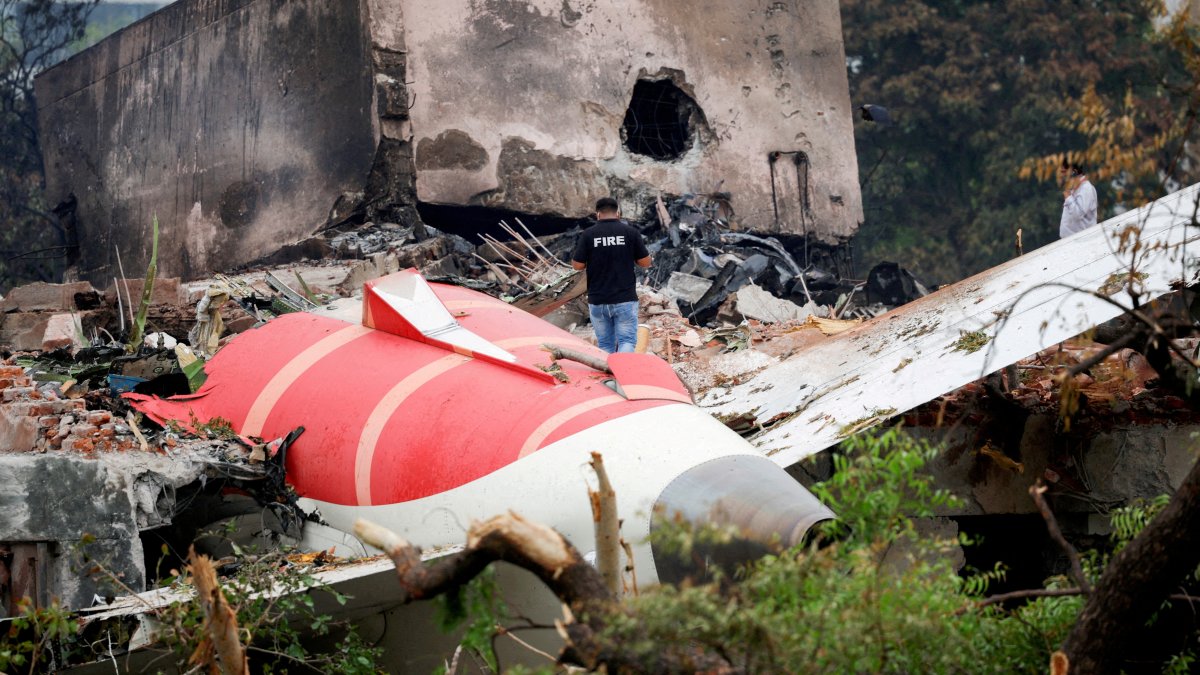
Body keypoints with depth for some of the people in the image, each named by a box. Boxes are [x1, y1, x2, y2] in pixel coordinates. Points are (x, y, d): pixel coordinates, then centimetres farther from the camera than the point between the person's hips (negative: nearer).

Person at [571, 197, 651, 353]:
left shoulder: (588, 234, -4)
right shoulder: (631, 232, -3)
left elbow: (577, 265, -1)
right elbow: (645, 262, 1)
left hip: (597, 301, 1)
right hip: (625, 299, -1)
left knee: (605, 344, 11)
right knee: (627, 341, -1)